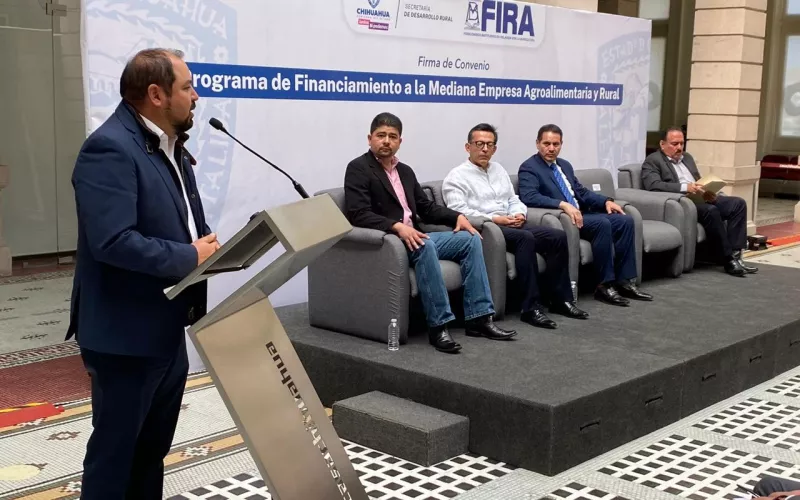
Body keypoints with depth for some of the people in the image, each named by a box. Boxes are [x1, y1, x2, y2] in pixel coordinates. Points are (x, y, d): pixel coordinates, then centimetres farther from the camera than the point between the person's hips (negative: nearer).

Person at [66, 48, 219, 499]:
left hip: (169, 328, 9)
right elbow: (114, 242, -29)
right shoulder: (110, 148, -19)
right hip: (127, 333, -9)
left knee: (154, 446, 21)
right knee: (115, 448, 6)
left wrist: (208, 248, -3)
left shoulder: (171, 145, 10)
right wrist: (190, 257, -19)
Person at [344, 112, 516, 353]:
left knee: (470, 239, -5)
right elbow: (358, 215, -18)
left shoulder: (405, 171, 19)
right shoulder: (358, 168, -6)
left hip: (412, 235, 8)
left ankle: (479, 317, -9)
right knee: (425, 246, -36)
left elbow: (426, 208, 20)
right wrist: (397, 227, -30)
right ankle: (438, 325, -31)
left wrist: (457, 216, 2)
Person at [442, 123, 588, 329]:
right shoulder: (456, 177, -2)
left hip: (512, 226, 8)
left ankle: (561, 299, -5)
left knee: (558, 236, -11)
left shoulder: (499, 170, 21)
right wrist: (495, 219, -20)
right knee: (526, 238, -34)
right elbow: (459, 211, -15)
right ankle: (531, 307, -32)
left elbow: (514, 200, 20)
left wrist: (519, 214, -4)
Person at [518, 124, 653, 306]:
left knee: (625, 220, -9)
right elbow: (529, 197, -23)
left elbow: (581, 192, 23)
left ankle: (624, 281, -8)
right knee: (602, 223, -30)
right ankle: (605, 285, -22)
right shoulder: (529, 168, -6)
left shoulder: (565, 165, 20)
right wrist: (563, 205, -34)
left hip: (581, 214, 9)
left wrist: (606, 201, 4)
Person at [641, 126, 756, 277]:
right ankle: (728, 260, -24)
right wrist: (684, 187, -29)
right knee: (711, 210, -33)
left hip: (700, 199, 8)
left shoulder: (687, 157, 24)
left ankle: (734, 254, -17)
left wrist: (707, 192, -1)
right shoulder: (653, 161, -2)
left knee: (738, 203, -11)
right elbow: (653, 185, -19)